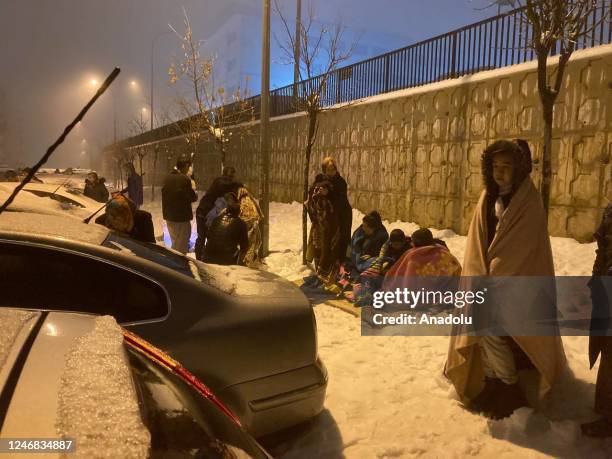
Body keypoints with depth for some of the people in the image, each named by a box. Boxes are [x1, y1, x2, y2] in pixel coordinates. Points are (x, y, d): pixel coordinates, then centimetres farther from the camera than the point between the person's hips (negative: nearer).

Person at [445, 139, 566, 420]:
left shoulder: (529, 202, -12)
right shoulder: (488, 197, 7)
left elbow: (522, 247, -16)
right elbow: (477, 241, 6)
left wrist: (491, 281, -14)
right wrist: (480, 278, -4)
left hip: (513, 282, -6)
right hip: (486, 279, 6)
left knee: (492, 332, -7)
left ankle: (510, 392, 15)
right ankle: (491, 386, 25)